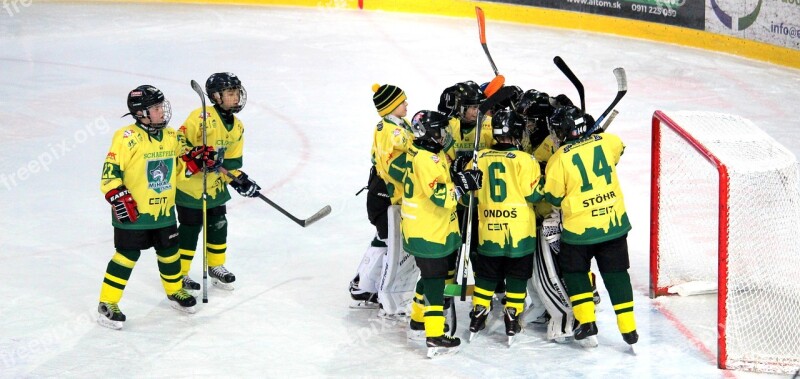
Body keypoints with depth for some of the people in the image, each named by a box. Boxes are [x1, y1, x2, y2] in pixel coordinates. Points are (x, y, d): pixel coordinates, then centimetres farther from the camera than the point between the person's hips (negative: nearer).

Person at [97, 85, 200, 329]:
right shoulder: (127, 138, -17)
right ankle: (108, 304, 4)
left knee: (169, 252, 18)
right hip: (133, 214, -7)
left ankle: (175, 291, 41)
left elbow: (178, 163, 21)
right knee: (127, 255, -5)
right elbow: (110, 172, -18)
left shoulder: (171, 137, 6)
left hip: (164, 211, 7)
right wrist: (119, 198, -25)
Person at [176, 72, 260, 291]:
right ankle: (179, 273, 12)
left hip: (216, 186, 8)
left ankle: (216, 267, 33)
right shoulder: (201, 117, -20)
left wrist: (240, 180, -3)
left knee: (218, 225, 15)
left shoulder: (237, 127, 6)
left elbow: (232, 161, 11)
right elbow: (181, 142, -22)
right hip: (190, 182, -8)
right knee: (190, 228, -1)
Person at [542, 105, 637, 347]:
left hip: (579, 227, -4)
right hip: (614, 221, 4)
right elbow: (619, 150, 23)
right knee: (616, 273, 13)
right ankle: (628, 328, 11)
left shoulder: (560, 158, -13)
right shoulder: (607, 141, -2)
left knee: (574, 272, 16)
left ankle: (587, 324, 8)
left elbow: (553, 197, -5)